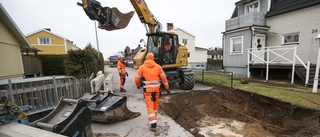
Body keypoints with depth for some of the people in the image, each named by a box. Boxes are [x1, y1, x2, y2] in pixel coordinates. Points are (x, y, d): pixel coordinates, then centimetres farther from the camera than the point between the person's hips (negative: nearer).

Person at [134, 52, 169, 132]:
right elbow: (163, 77, 1)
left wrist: (138, 85, 17)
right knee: (155, 103, 24)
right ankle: (154, 116, 48)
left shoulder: (142, 67, -5)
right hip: (156, 88, 3)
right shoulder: (158, 66, 0)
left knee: (150, 107, 3)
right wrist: (167, 87, 10)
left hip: (147, 89, -3)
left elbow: (137, 78, -3)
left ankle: (153, 125, 4)